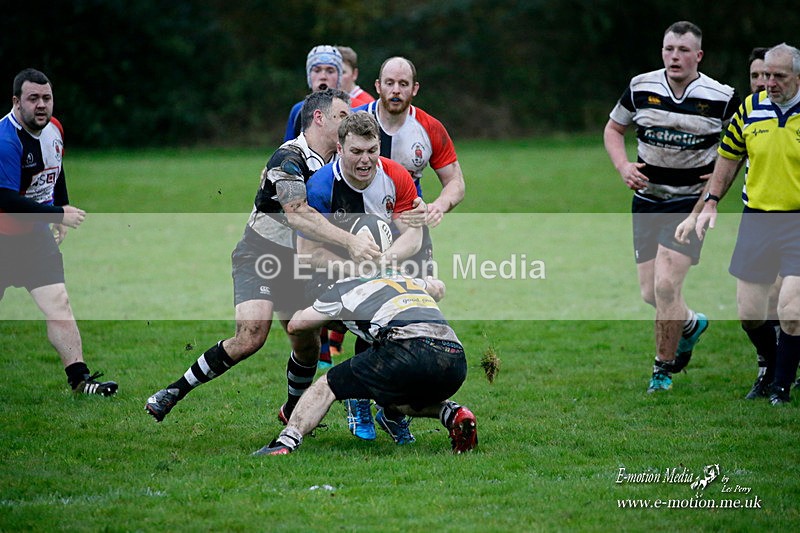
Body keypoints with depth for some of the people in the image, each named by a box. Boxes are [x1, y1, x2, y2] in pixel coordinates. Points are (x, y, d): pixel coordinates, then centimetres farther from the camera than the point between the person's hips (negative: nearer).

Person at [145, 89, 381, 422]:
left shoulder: (335, 163, 4)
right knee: (251, 336, -24)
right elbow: (297, 214, -36)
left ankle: (292, 411, 34)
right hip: (258, 257, -7)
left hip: (297, 264, 8)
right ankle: (174, 392, -10)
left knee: (308, 346, 7)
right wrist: (349, 242, -44)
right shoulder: (289, 159, -22)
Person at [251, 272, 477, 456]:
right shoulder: (408, 280, 34)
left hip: (410, 351, -5)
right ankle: (451, 413, 10)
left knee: (327, 386, 12)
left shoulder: (342, 288, 21)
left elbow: (294, 325, 36)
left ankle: (287, 441, -8)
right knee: (393, 402, 35)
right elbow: (438, 287, 59)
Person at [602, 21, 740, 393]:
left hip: (691, 201, -4)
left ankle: (663, 369, 2)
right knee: (649, 292, 6)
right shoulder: (641, 88, -1)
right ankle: (691, 324, 40)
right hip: (647, 199, 4)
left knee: (666, 285, -15)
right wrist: (623, 167, -2)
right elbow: (613, 129, 14)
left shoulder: (722, 98, -8)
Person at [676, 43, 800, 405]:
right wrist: (710, 205, 8)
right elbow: (728, 160, 15)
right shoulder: (750, 108, 3)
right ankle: (769, 365, 33)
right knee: (749, 312, 5)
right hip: (756, 221, 4)